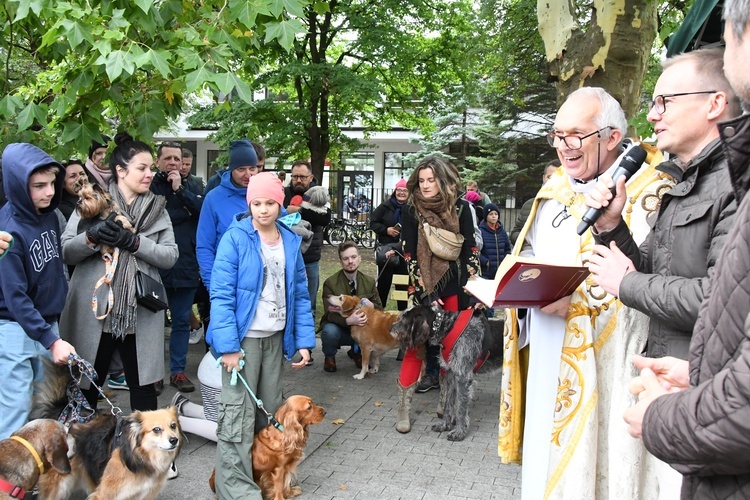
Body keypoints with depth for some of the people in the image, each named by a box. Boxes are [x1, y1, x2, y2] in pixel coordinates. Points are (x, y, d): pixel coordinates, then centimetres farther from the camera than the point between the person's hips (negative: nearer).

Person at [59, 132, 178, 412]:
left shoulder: (157, 208, 8)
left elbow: (170, 256, -2)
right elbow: (65, 252, -1)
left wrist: (134, 242, -16)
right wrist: (91, 237, -20)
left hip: (140, 314, 1)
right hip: (93, 312, -1)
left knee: (143, 385, 9)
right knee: (86, 386, 11)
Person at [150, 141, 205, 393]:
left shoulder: (192, 186, 9)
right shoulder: (149, 186, -2)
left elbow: (204, 211, -8)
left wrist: (180, 190, -12)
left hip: (186, 266, 3)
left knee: (182, 321, 11)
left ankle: (178, 370, 23)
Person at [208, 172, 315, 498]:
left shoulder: (290, 241, 4)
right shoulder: (235, 238, -11)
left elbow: (300, 295, 7)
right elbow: (221, 295, -14)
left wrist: (304, 340, 2)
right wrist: (228, 345, -19)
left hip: (276, 337, 5)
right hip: (244, 337, -5)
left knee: (269, 411, 16)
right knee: (238, 414, -4)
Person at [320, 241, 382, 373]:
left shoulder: (369, 282, -3)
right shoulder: (330, 283, -15)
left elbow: (378, 308, 0)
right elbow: (330, 314, -20)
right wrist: (348, 320, -40)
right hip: (339, 327, -3)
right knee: (330, 331, -36)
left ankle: (356, 352, 10)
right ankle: (329, 357, 1)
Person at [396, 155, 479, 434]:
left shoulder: (460, 208, 0)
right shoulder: (412, 212, -2)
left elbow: (470, 250, 1)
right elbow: (409, 256, -4)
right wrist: (425, 295, -10)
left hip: (455, 288, 2)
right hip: (426, 287, -1)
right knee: (417, 343, -4)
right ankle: (404, 408, 5)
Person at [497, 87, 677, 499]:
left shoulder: (647, 192, -10)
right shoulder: (555, 189, 11)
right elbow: (528, 254, 18)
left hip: (604, 366, -6)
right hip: (548, 359, 6)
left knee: (591, 462, 4)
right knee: (546, 454, 16)